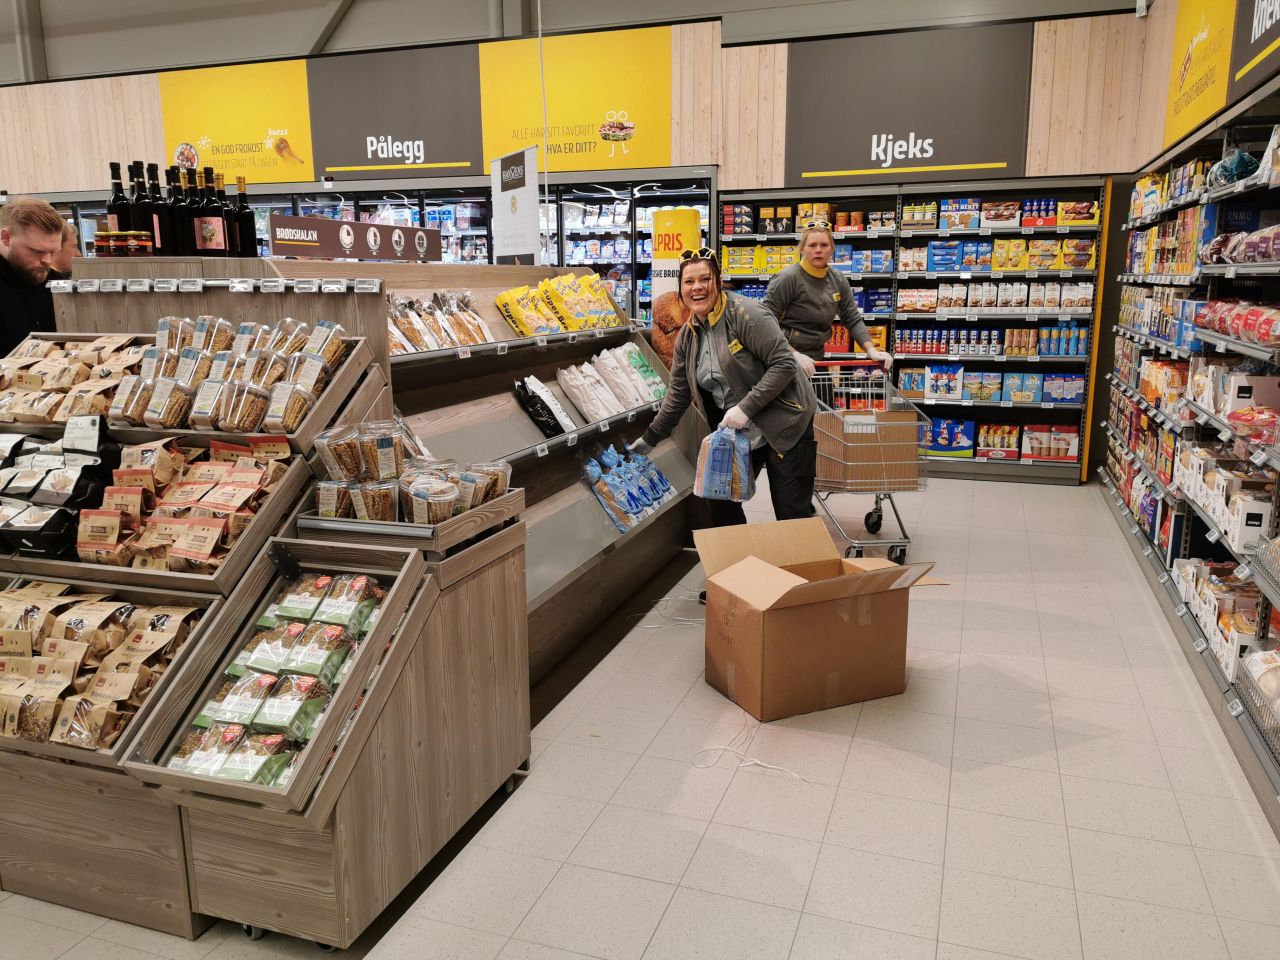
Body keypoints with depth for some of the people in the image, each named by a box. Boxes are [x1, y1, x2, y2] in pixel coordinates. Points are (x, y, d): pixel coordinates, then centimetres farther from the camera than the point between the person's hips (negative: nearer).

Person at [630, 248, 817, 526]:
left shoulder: (744, 314, -16)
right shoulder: (687, 336, 5)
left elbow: (784, 364, -20)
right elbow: (678, 393, 13)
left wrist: (746, 408, -25)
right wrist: (650, 438, 14)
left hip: (785, 426, -6)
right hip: (737, 432, 7)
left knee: (792, 516, 0)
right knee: (720, 504, 8)